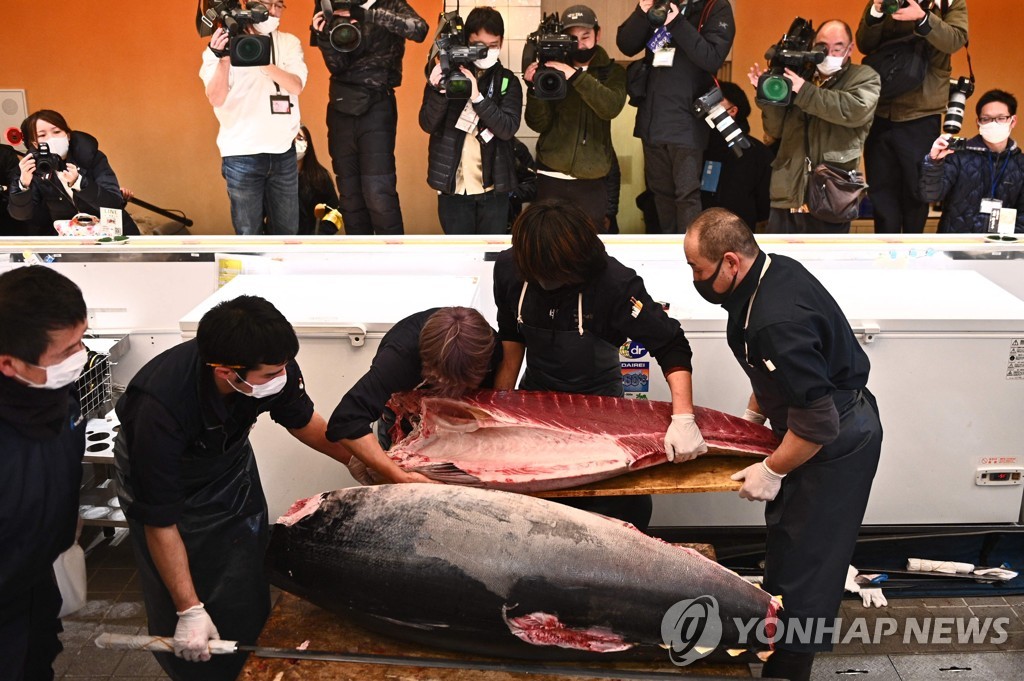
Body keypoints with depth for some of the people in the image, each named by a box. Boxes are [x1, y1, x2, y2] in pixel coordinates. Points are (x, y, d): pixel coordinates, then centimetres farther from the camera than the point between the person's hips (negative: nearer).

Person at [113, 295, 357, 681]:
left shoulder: (273, 365, -29)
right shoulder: (160, 406, -41)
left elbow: (302, 421, -4)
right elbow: (160, 522, -30)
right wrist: (190, 610, -23)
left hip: (230, 465, 4)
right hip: (158, 474, -4)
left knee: (248, 598, 11)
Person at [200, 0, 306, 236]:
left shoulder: (289, 43, 8)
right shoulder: (225, 42, -2)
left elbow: (296, 85, -8)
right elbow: (216, 99, -11)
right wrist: (224, 59, -26)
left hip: (284, 152, 3)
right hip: (242, 155, -3)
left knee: (287, 231, 9)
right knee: (248, 233, 3)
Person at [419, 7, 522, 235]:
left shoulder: (508, 81, 2)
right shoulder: (446, 74, 3)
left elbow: (508, 129, -12)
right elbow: (428, 124, -5)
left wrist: (477, 97, -24)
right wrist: (439, 90, -23)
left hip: (493, 186, 0)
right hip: (453, 184, 0)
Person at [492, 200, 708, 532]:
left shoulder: (615, 283, -28)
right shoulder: (508, 268, -15)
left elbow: (671, 346, -25)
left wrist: (683, 418, -35)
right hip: (536, 393, 3)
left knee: (629, 505, -7)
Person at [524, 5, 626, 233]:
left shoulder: (612, 71, 6)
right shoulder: (552, 70, 6)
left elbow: (611, 108, -15)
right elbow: (539, 124, -1)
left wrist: (576, 76, -24)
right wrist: (534, 88, -17)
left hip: (591, 179, 0)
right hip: (551, 176, 0)